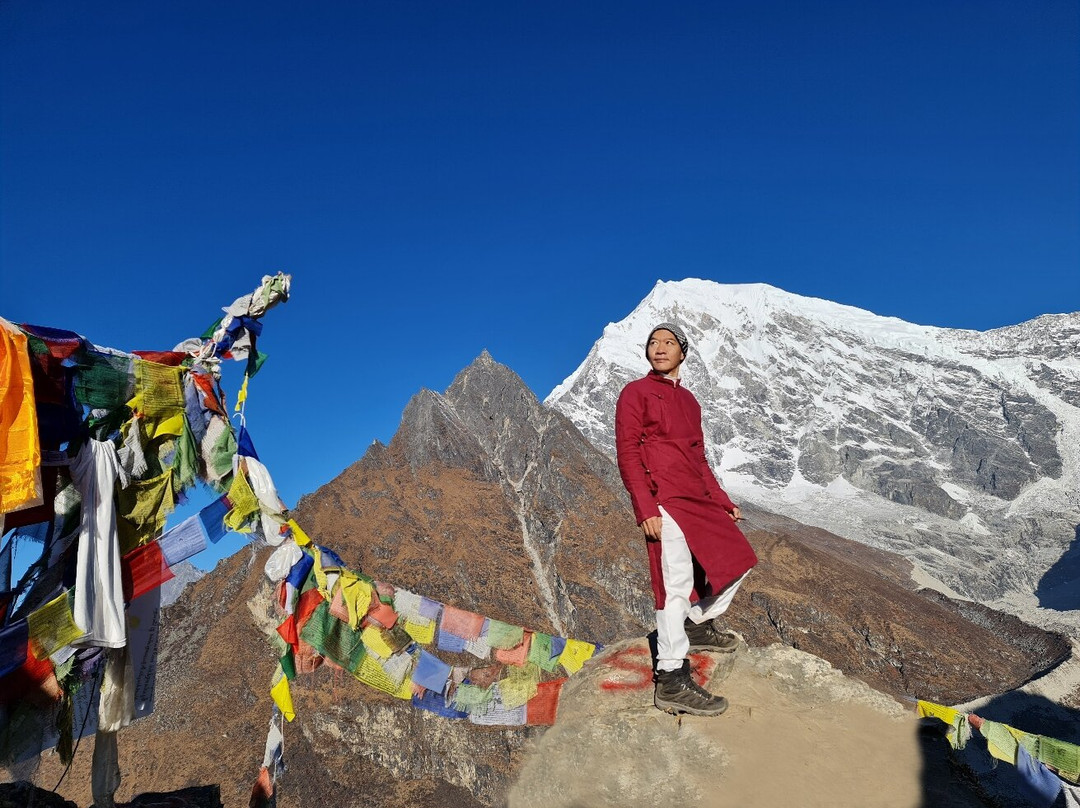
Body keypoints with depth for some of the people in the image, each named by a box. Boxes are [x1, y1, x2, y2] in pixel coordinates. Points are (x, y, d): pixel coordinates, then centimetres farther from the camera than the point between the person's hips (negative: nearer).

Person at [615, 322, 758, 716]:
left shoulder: (688, 400, 21)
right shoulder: (635, 393, 0)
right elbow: (627, 453, -9)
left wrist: (723, 502, 19)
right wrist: (646, 508, -18)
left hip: (698, 499, 8)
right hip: (663, 501, -8)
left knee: (738, 559, 13)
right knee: (677, 583, -10)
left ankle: (698, 625, 31)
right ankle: (672, 680, -1)